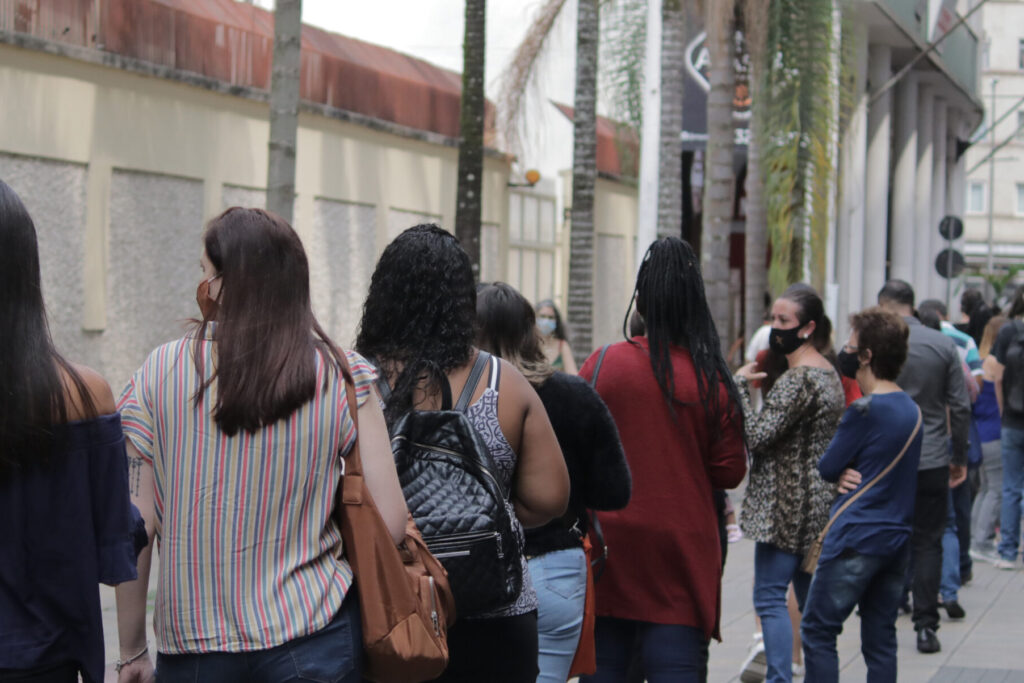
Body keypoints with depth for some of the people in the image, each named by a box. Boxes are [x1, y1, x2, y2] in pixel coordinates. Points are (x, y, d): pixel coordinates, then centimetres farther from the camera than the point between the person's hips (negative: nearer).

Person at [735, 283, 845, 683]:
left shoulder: (797, 378, -17)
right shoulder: (828, 373, 14)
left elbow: (757, 435, -21)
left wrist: (740, 384, -12)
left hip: (785, 506, -10)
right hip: (816, 504, 10)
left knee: (769, 597, -7)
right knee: (808, 596, 15)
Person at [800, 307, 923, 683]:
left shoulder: (865, 409, -16)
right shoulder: (910, 408, 11)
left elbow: (827, 467, -8)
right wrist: (850, 474, 0)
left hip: (856, 539, -8)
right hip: (898, 539, 8)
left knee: (817, 630, 0)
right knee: (881, 639, 10)